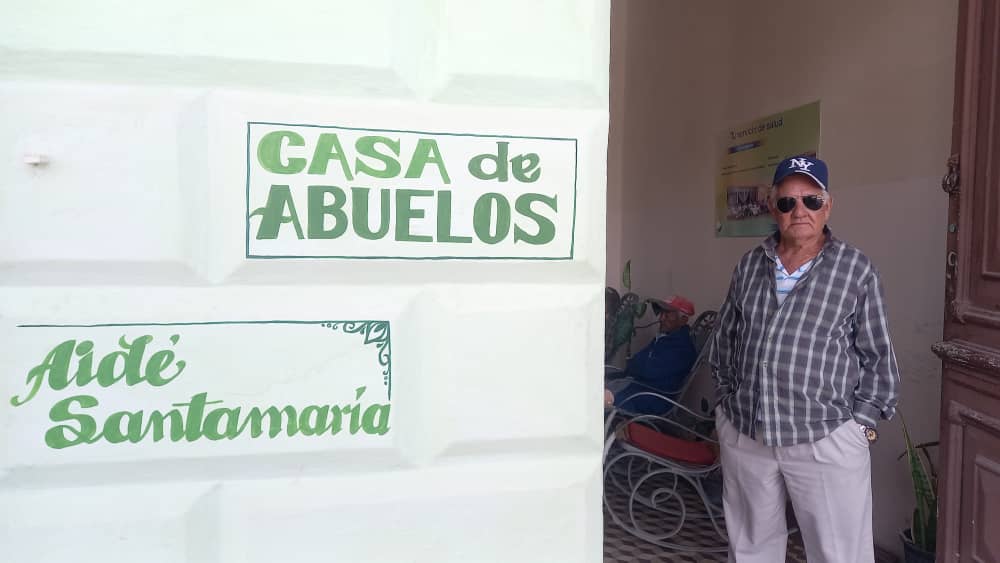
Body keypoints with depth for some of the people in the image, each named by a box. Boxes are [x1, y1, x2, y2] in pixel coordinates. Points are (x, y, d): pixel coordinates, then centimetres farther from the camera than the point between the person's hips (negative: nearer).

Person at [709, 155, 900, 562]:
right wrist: (726, 400, 10)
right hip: (743, 434, 4)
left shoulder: (856, 269, -3)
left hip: (826, 439, -3)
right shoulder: (750, 265, 7)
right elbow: (725, 340, 14)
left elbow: (878, 356, 0)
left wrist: (861, 421, -4)